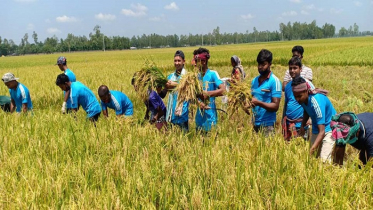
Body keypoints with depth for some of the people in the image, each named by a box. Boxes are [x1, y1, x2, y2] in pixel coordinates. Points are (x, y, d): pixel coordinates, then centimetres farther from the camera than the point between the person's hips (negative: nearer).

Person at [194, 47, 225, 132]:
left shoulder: (212, 74, -8)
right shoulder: (197, 76, 8)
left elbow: (223, 90, -19)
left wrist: (208, 94, -20)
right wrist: (198, 102, -14)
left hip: (210, 115, -6)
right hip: (199, 115, 6)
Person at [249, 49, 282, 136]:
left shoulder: (274, 81, -7)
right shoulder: (254, 81, 12)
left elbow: (275, 106, -11)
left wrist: (259, 103, -24)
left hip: (267, 125, -5)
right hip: (254, 124, 5)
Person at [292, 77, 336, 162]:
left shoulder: (316, 102, -34)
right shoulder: (302, 98, -12)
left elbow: (322, 132, -35)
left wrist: (311, 150, -43)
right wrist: (302, 126, -1)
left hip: (328, 128, -7)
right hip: (316, 130, 7)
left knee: (324, 159, -20)